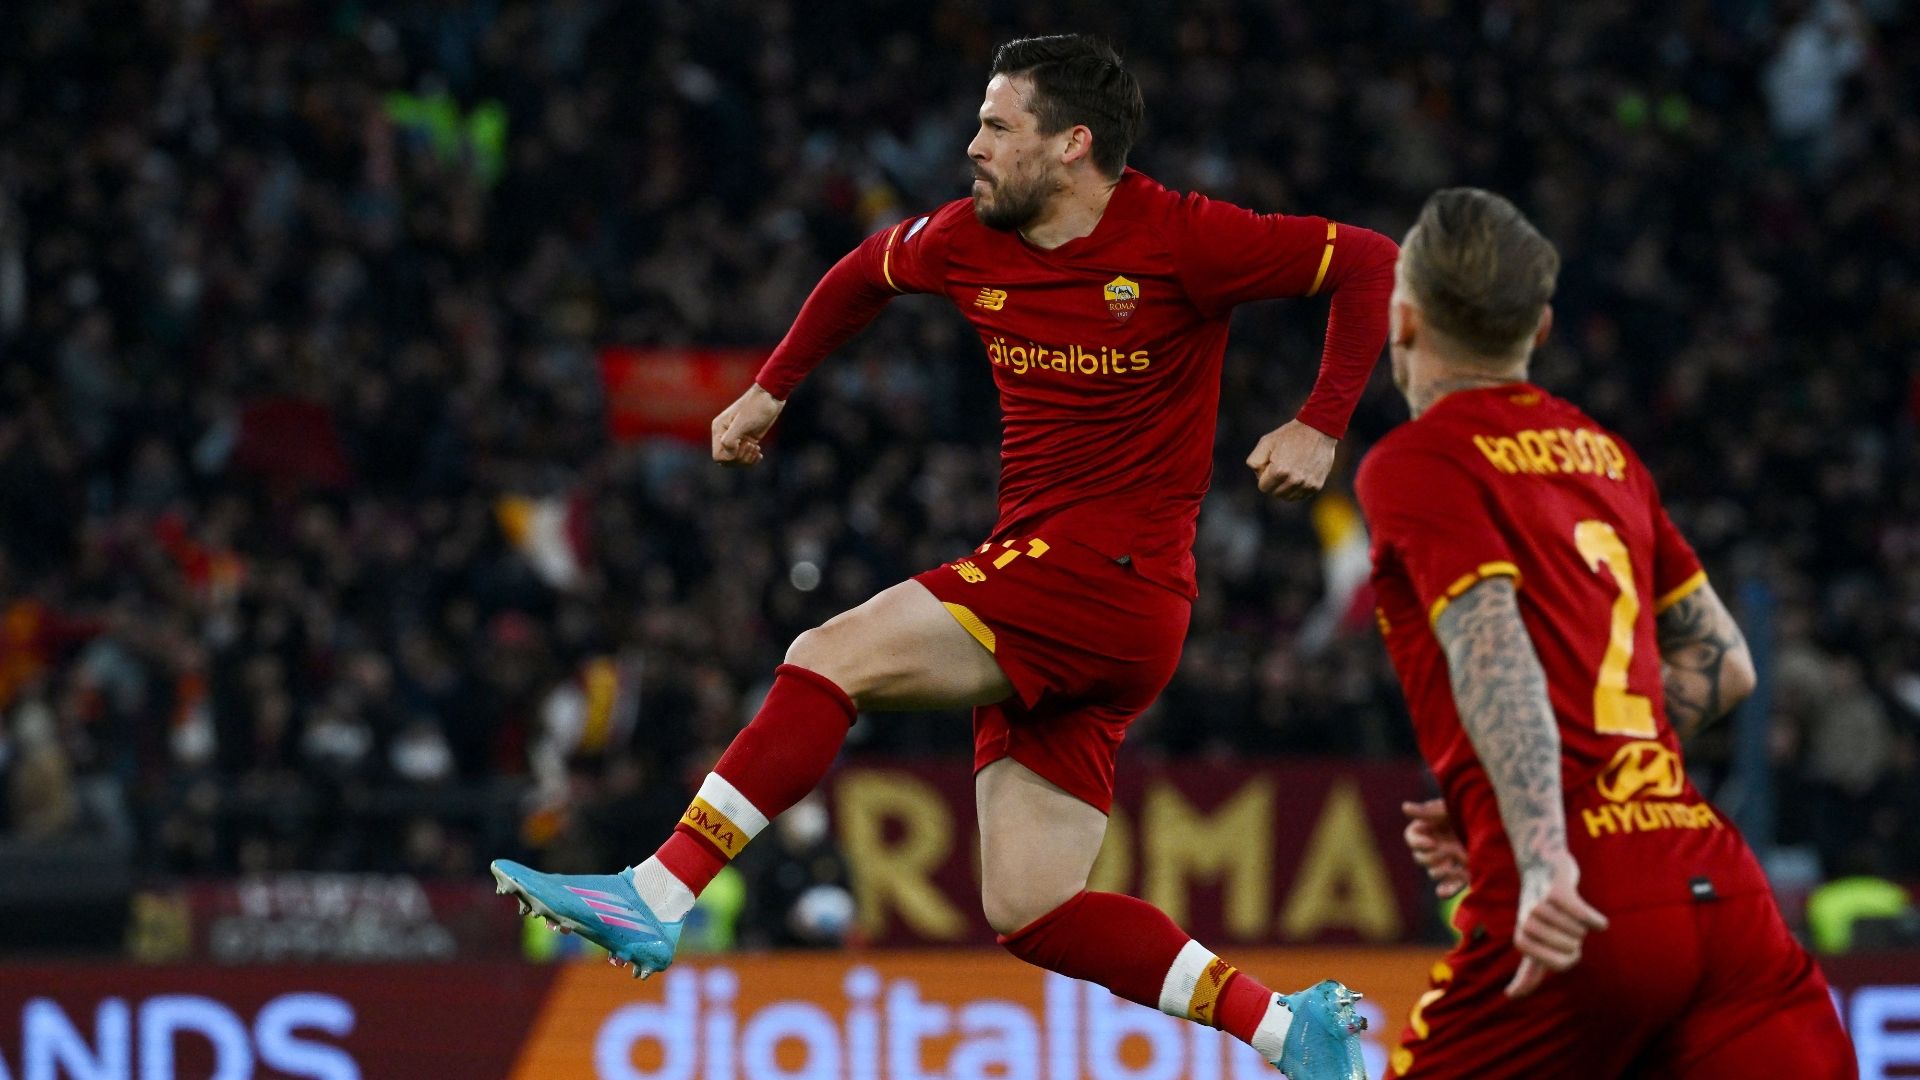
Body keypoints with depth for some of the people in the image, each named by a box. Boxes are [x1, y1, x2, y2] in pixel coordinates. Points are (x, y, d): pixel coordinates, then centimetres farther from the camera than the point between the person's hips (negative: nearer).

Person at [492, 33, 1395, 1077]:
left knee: (829, 658, -17)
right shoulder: (968, 242, 10)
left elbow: (1370, 262, -5)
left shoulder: (1181, 239, -9)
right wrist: (769, 389, 28)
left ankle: (655, 896, -19)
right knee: (1030, 912, 1)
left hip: (1107, 575, -8)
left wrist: (1319, 427, -13)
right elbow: (868, 269, 31)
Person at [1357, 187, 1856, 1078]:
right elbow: (1723, 661, 26)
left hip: (1580, 913, -5)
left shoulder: (1413, 463, 2)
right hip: (1722, 893, 6)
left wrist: (1543, 858, -26)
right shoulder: (1603, 453, 22)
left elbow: (1491, 645, -14)